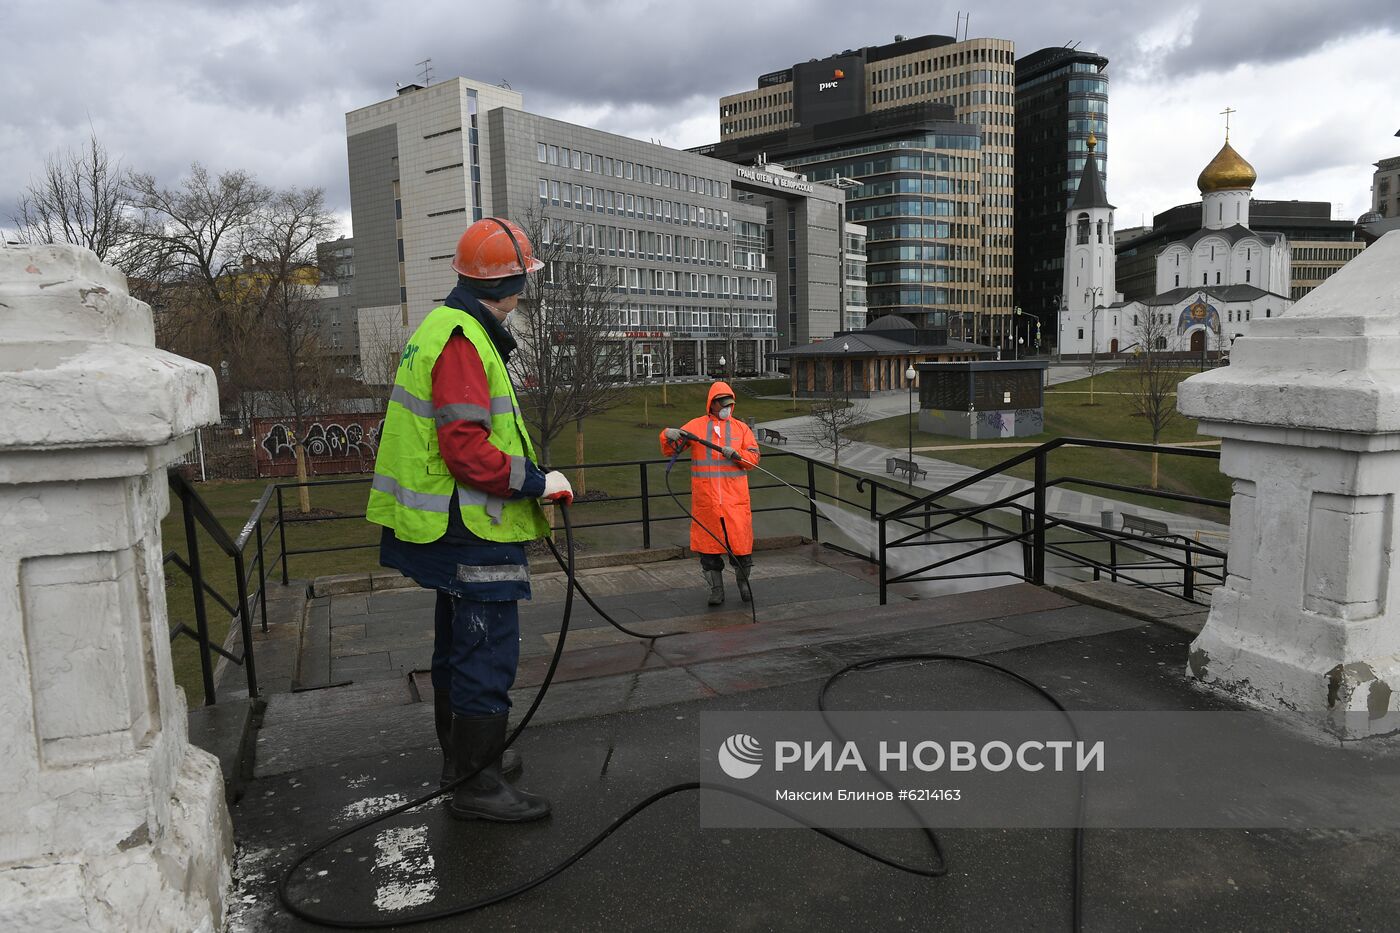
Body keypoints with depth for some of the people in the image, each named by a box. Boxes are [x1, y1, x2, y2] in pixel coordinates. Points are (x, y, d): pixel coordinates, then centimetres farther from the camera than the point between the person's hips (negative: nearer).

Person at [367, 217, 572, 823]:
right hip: (473, 530, -11)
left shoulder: (443, 327, 16)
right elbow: (467, 448, -25)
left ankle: (462, 756, 36)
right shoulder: (462, 339, -19)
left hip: (458, 529, 11)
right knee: (489, 654, -3)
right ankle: (477, 785, 7)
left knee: (458, 646, 21)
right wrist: (536, 482, -17)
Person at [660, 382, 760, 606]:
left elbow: (754, 456, 5)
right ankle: (716, 589, 18)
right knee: (709, 540, 4)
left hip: (735, 496, 0)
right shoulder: (695, 425, 9)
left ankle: (743, 581, 23)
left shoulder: (741, 428, 12)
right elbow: (670, 450, 8)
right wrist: (668, 436, -14)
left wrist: (736, 454, -14)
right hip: (705, 496, 0)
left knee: (740, 539, -1)